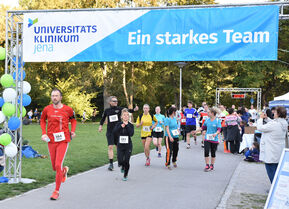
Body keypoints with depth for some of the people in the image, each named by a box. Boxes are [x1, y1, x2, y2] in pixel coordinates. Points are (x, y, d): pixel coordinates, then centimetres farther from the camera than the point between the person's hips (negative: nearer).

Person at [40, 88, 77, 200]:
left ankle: (56, 191, 2)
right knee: (54, 167, 10)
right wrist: (44, 133, 4)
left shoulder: (67, 109, -3)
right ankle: (64, 170, 48)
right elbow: (42, 120, 17)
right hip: (51, 141, 3)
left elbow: (73, 119, 15)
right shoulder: (47, 109, 0)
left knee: (58, 165, -11)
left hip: (63, 140, -3)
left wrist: (73, 131, 0)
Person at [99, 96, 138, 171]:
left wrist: (134, 109, -34)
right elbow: (103, 118, 20)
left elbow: (127, 110, -17)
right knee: (110, 147, -7)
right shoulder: (107, 110, 4)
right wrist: (100, 125, 9)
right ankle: (111, 164, -2)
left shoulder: (119, 109, -1)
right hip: (110, 131, 0)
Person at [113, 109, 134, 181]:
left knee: (126, 161, -2)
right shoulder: (118, 124, 1)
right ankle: (122, 166, 29)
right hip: (120, 145, 1)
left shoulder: (131, 125, -2)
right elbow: (114, 132, -14)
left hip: (128, 146, -1)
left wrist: (127, 125, -18)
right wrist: (121, 126, -21)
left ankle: (125, 175, 20)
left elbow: (131, 133, -21)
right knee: (120, 162, -8)